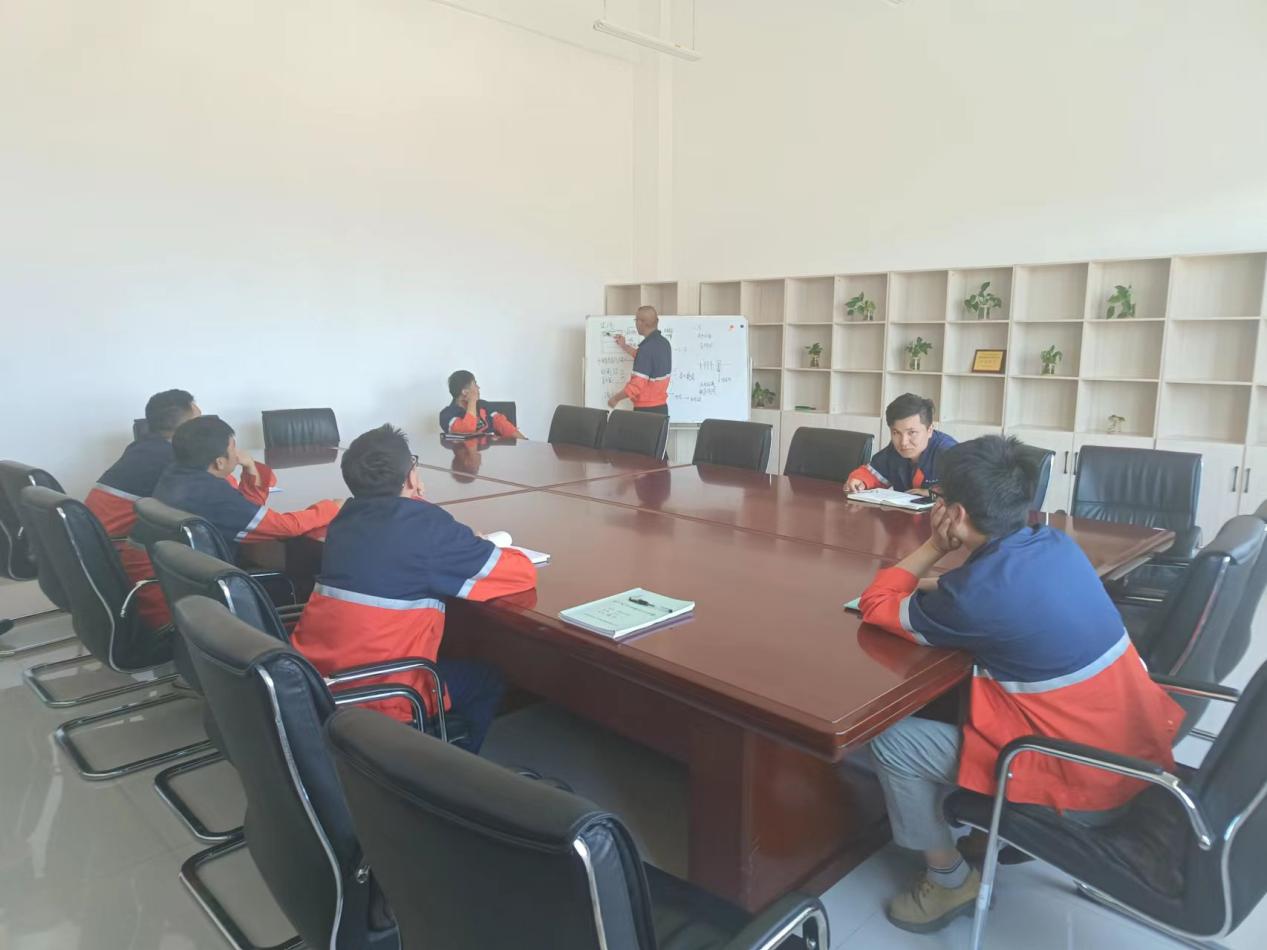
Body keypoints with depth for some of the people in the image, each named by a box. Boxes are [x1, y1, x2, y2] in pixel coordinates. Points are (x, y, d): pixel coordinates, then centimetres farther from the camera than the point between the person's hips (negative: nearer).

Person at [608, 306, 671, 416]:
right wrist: (624, 346, 36)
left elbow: (636, 385, -24)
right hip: (661, 407, 8)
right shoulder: (664, 343, 7)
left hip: (646, 410, -8)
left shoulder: (646, 348, -21)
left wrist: (616, 398, -9)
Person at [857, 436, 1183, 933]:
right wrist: (928, 584, 11)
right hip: (1138, 751, 8)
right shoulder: (1057, 544, -2)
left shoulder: (975, 593, -25)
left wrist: (934, 548, -3)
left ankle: (949, 881, 16)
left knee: (891, 741, -3)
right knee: (961, 699, 24)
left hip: (1085, 785, -8)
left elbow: (874, 608, -9)